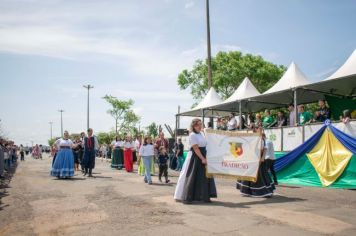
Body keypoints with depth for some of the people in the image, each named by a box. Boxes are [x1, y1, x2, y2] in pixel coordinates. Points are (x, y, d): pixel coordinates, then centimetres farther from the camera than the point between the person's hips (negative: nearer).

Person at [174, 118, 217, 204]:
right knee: (192, 177, -3)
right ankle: (186, 197, 6)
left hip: (203, 156, 8)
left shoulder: (201, 133, 11)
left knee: (204, 177, 10)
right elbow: (196, 148, -17)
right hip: (195, 158, -8)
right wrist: (202, 158, -20)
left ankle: (204, 196, 19)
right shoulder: (192, 135, -12)